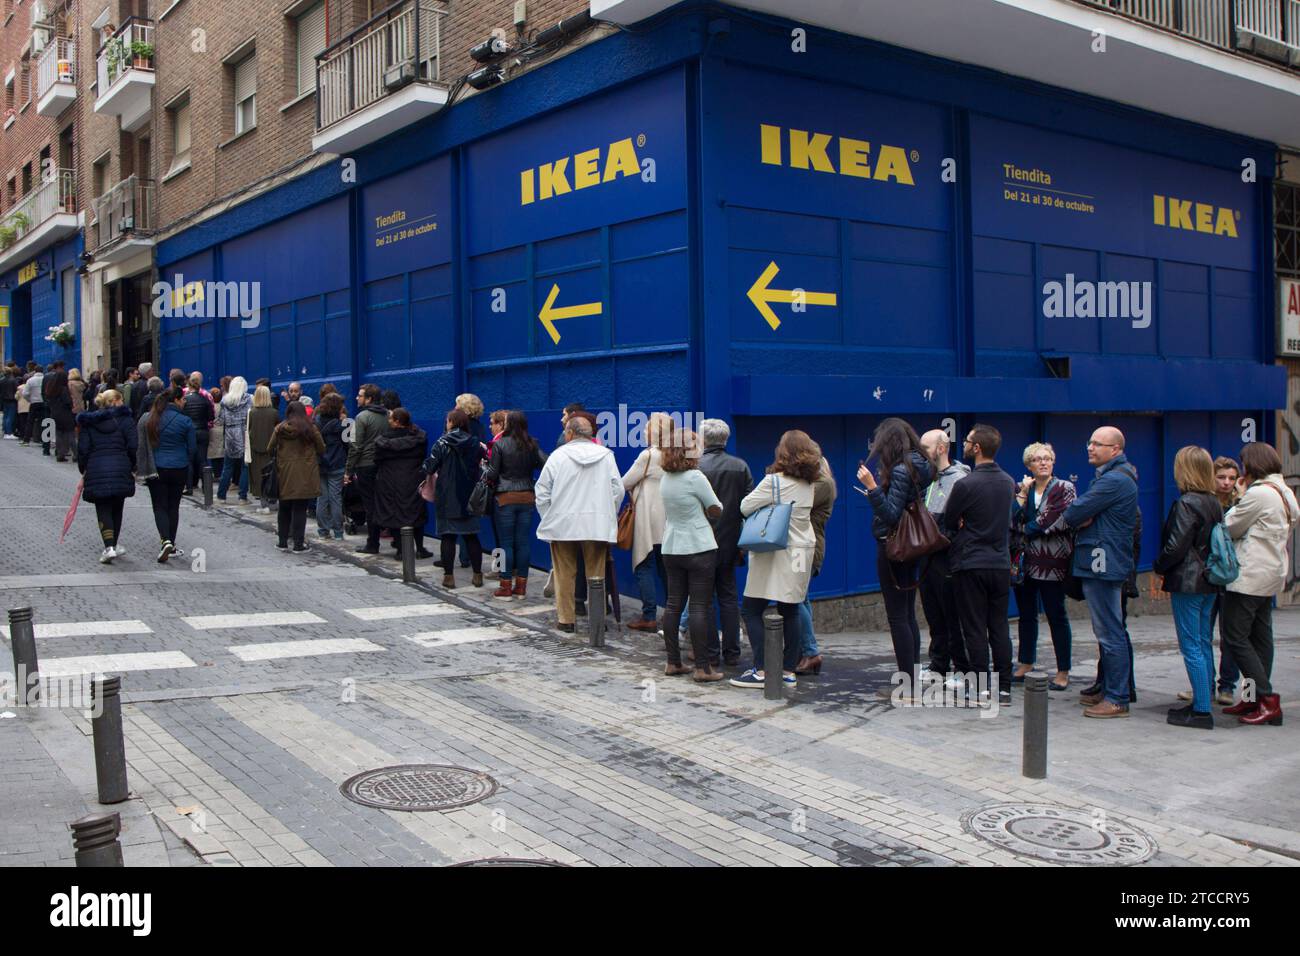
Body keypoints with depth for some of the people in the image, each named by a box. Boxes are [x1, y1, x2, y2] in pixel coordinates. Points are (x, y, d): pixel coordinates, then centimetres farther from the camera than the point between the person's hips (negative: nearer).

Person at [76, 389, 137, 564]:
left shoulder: (88, 422, 7)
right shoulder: (124, 420, 0)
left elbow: (82, 449, 3)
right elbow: (133, 447, -5)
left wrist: (83, 471, 15)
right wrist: (132, 467, 9)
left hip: (96, 471, 1)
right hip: (120, 470, -1)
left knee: (103, 510, 1)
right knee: (116, 509, 15)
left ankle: (109, 547, -15)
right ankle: (114, 545, 23)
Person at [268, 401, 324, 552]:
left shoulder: (279, 428, -2)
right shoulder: (311, 429, -6)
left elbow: (271, 449, 2)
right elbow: (321, 449, 1)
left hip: (284, 474, 2)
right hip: (305, 476, -2)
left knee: (284, 509, 15)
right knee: (300, 510, 2)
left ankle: (283, 542, 21)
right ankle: (298, 544, 2)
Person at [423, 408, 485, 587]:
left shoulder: (442, 443, -8)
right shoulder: (475, 443, 1)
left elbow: (429, 468, -10)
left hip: (447, 497, -3)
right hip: (470, 497, 3)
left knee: (448, 536, 2)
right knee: (471, 536, 10)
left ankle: (449, 575, 3)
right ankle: (477, 575, 11)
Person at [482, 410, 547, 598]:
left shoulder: (500, 444, -8)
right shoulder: (532, 445, 1)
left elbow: (492, 473, -7)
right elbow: (546, 464, -5)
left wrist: (484, 473, 16)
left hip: (506, 498, -3)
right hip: (527, 497, 3)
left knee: (506, 542, 3)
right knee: (523, 541, 7)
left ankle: (506, 586, 6)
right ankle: (521, 586, 11)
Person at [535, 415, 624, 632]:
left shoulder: (558, 455, -1)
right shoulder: (606, 455, 3)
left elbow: (542, 491, 0)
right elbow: (618, 490, 4)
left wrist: (548, 518, 10)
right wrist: (608, 516, 16)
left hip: (563, 524, -1)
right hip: (597, 524, 1)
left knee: (565, 574, 7)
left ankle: (566, 619, 11)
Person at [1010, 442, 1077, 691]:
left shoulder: (1064, 489, 0)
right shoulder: (1021, 488, 12)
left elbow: (1061, 521, -13)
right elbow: (1012, 520, -1)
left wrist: (1026, 530, -7)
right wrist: (1023, 493, -8)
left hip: (1052, 562, -4)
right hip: (1025, 561, 5)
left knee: (1056, 615, -1)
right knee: (1026, 614, 12)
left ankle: (1063, 672, 5)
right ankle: (1026, 665, 23)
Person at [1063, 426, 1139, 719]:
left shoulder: (1114, 480, -17)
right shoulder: (1115, 476, 18)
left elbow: (1073, 514, -19)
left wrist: (1075, 517, 3)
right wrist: (1084, 519, -6)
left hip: (1103, 563, -11)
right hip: (1105, 563, 11)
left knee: (1110, 632, -7)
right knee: (1110, 631, 16)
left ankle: (1117, 699, -3)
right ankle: (1110, 689, 25)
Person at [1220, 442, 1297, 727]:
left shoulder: (1258, 493, -17)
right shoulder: (1285, 493, 13)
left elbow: (1230, 528, -10)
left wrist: (1236, 502, 7)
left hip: (1250, 575, -10)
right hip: (1272, 574, 10)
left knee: (1235, 636, -6)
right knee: (1260, 636, 11)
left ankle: (1268, 699, -8)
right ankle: (1254, 699, 15)